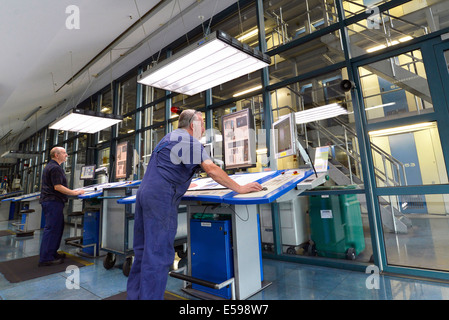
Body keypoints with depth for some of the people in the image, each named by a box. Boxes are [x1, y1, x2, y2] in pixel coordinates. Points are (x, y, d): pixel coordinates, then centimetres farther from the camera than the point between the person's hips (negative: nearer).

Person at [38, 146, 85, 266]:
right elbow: (58, 187, -21)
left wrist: (72, 191, 24)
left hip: (48, 201, 11)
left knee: (58, 227, 16)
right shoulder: (55, 168, -15)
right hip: (53, 201, -11)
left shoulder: (50, 166, 20)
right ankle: (45, 259, -2)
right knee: (52, 229, -7)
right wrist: (75, 192, -15)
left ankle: (52, 253, 24)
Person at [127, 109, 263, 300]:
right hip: (161, 198, -10)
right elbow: (211, 170, -15)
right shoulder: (190, 141, -7)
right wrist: (240, 188, -10)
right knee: (158, 254, -4)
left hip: (144, 192, 10)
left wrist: (181, 184, 46)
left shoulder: (170, 137, 23)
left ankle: (135, 295, 27)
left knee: (144, 251, 16)